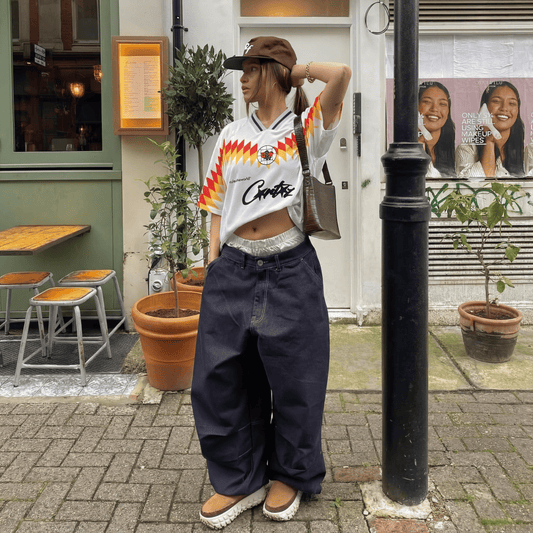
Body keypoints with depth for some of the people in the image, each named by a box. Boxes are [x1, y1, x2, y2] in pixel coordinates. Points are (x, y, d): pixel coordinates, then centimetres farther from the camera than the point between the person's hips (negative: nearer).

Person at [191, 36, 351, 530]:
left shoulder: (307, 127, 1)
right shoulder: (231, 136, 12)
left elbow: (342, 73, -17)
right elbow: (218, 206, 13)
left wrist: (297, 70, 0)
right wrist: (213, 262, 4)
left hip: (290, 269, -3)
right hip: (235, 268, 4)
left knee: (293, 378, 8)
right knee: (221, 375, 5)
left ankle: (290, 475, 30)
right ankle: (238, 480, 23)